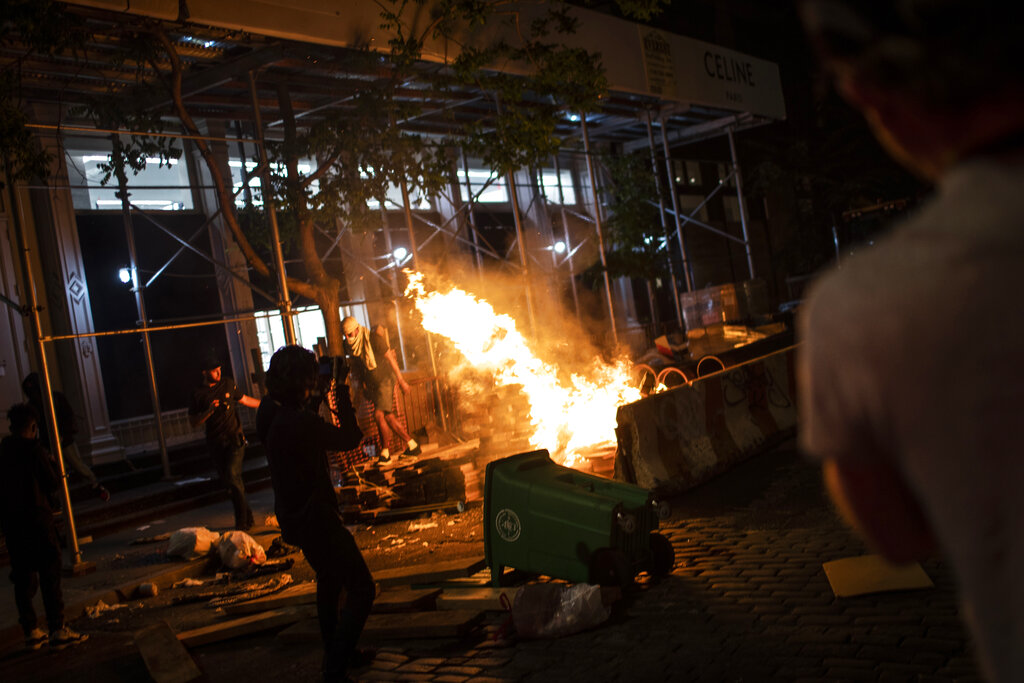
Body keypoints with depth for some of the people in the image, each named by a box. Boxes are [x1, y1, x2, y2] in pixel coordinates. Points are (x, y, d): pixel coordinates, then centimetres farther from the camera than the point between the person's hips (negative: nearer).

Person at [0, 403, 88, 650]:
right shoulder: (35, 450, -11)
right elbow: (53, 483, -8)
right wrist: (51, 465, 11)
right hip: (37, 518, -6)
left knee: (23, 578, 12)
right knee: (49, 574, -2)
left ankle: (31, 632, 17)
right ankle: (57, 630, -2)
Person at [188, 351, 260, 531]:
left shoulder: (228, 384, 3)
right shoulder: (198, 394, -1)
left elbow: (244, 399, 19)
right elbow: (193, 422, 1)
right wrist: (209, 411, -16)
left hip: (235, 439, -1)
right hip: (216, 443, 2)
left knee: (233, 476, -16)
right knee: (227, 480, 6)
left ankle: (242, 521, -9)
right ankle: (247, 517, 21)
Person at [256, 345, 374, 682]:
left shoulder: (270, 413, -2)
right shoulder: (300, 422, -30)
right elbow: (350, 438, -18)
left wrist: (317, 400, 6)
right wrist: (341, 395, -12)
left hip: (293, 514, 10)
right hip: (315, 518, -10)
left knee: (329, 581, 29)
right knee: (361, 590, -4)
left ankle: (336, 651, 46)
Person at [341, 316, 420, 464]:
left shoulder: (373, 339, -17)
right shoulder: (350, 346, 3)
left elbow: (391, 358, -11)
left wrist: (401, 381, -9)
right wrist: (362, 385, 13)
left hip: (385, 379, -7)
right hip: (372, 384, 7)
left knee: (379, 415, -15)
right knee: (389, 417, 5)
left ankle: (385, 453, -4)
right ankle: (412, 445, 15)